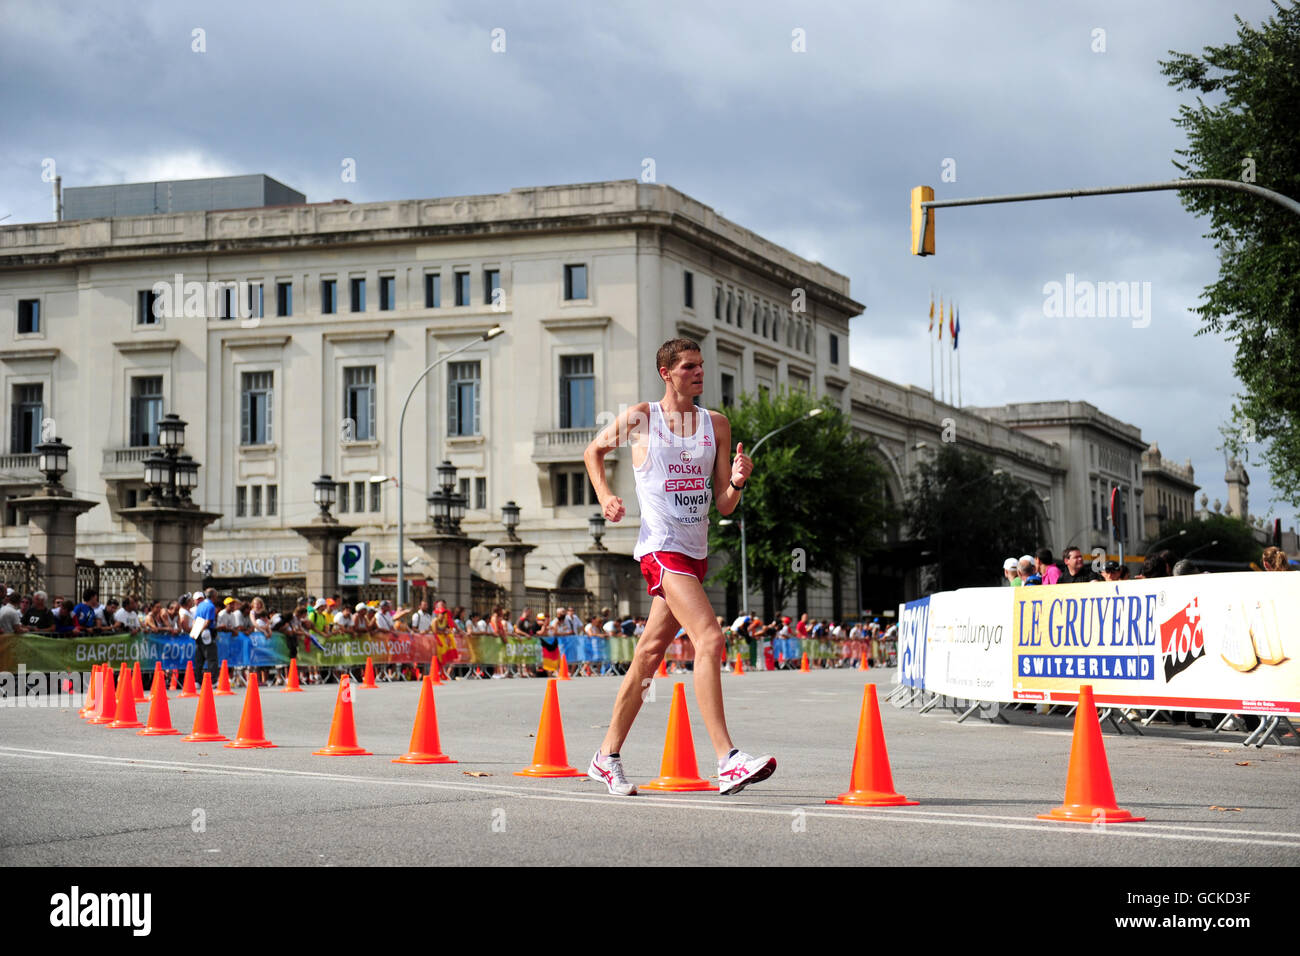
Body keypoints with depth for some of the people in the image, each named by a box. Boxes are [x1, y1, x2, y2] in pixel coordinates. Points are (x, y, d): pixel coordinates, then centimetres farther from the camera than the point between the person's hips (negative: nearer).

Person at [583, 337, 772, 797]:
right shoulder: (638, 418, -1)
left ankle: (607, 756, 26)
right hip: (661, 547, -6)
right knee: (709, 639, -22)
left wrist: (736, 482, -12)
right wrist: (604, 495, 1)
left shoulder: (716, 424, 10)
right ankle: (727, 761, -26)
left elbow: (724, 506, 8)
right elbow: (594, 452, 17)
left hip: (696, 551, 6)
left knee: (649, 654, 13)